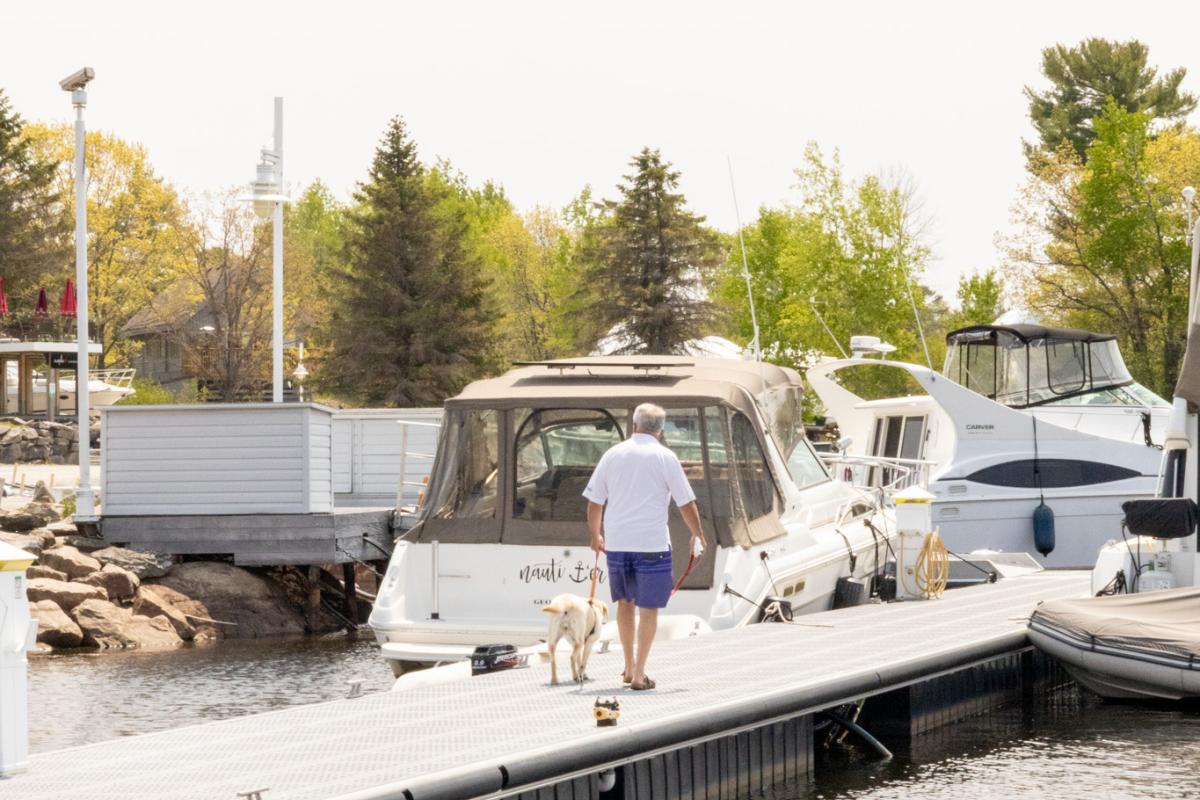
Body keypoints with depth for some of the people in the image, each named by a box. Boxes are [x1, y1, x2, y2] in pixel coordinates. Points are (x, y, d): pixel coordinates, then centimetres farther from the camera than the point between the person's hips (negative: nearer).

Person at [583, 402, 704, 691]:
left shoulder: (613, 454, 5)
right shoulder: (664, 457, -4)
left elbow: (594, 502, 9)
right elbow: (686, 503, -2)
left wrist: (595, 535, 24)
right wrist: (697, 535, 14)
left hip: (616, 542, 4)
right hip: (652, 544, -3)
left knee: (625, 602, 19)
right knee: (649, 607, 3)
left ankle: (629, 667, 26)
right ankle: (639, 675, 1)